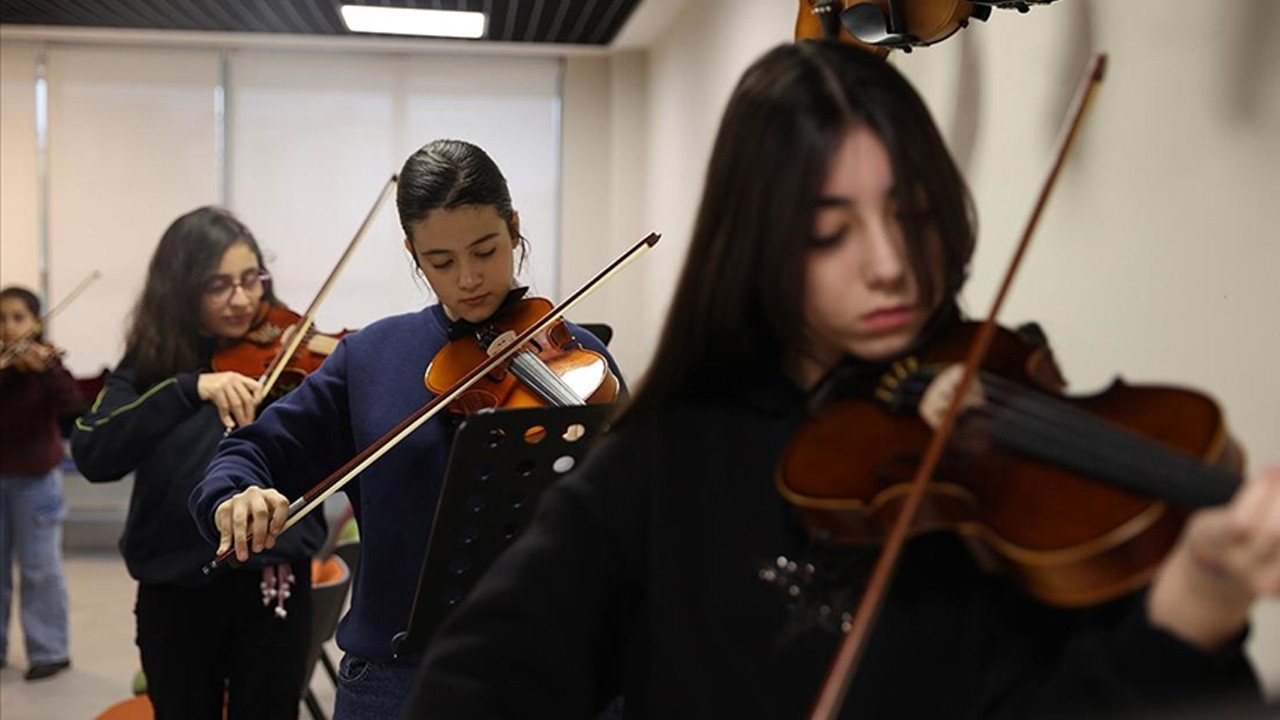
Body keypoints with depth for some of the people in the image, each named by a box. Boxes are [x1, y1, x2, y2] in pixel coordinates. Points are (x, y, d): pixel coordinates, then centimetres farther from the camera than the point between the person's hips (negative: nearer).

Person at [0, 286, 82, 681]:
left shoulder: (45, 363, -8)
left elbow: (72, 406, -25)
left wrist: (45, 369, -40)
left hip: (35, 480, -4)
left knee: (39, 568, 1)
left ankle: (50, 651, 9)